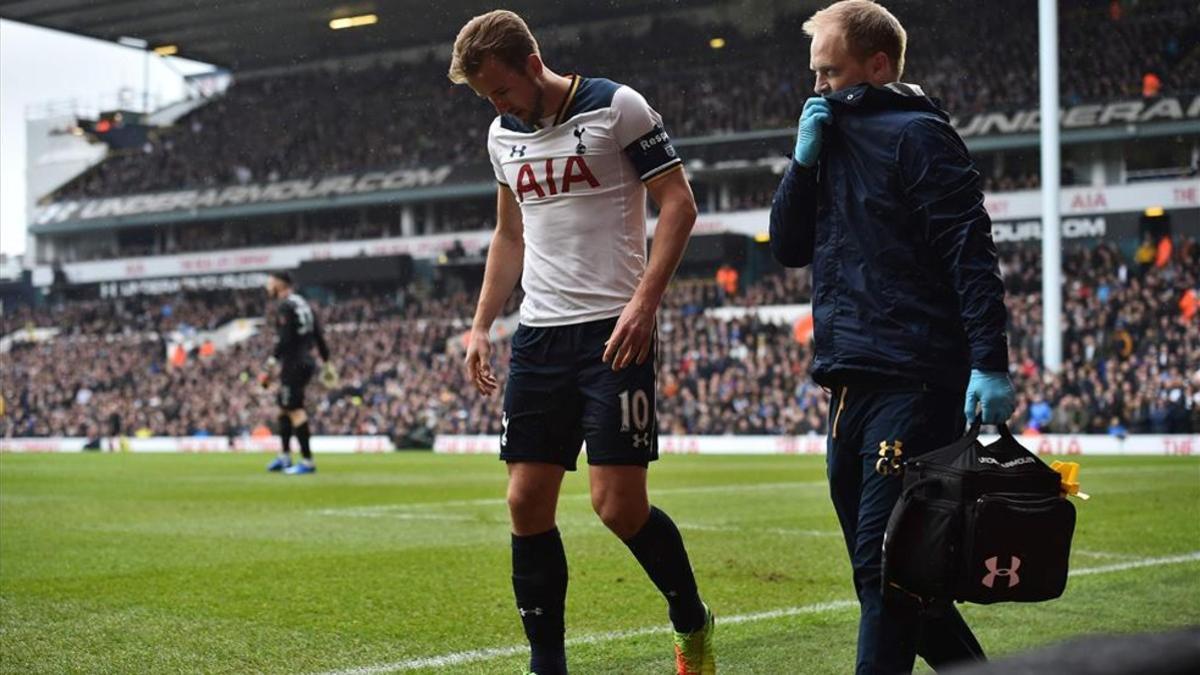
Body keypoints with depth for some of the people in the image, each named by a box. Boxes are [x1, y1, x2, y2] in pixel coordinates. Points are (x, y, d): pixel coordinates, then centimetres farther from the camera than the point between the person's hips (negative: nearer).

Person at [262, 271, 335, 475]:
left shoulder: (285, 307, -12)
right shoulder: (303, 303, 16)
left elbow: (284, 341, -20)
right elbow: (318, 335, 17)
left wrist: (269, 366, -20)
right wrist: (327, 363, 22)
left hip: (293, 364, -10)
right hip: (306, 362, 10)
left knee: (295, 410, -9)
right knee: (284, 408, 19)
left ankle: (307, 461, -11)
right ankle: (284, 457, 25)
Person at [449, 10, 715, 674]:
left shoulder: (616, 107, -6)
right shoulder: (503, 134, 14)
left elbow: (678, 202, -7)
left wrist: (643, 303, -17)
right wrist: (481, 326, 15)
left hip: (614, 331, -6)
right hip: (539, 335, 6)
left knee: (619, 505, -9)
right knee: (527, 503, 1)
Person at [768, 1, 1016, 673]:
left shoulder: (917, 135, -5)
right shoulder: (836, 140, 20)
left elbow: (971, 252, -13)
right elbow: (788, 247, 18)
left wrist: (990, 363, -22)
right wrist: (805, 159, 5)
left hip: (912, 384, -9)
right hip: (851, 383, 9)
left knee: (885, 566, -12)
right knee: (884, 572, 13)